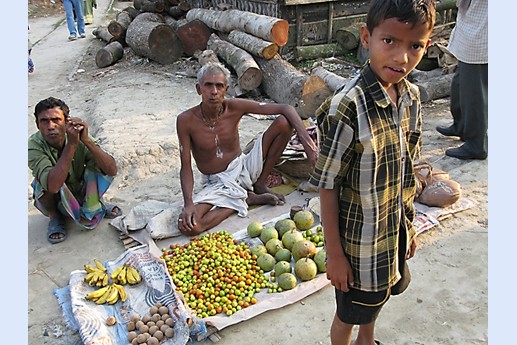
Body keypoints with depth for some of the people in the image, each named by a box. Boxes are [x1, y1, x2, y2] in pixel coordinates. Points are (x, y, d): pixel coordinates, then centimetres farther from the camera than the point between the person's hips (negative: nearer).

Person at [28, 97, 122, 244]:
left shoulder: (79, 136, -22)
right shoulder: (34, 146, -28)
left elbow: (112, 171, -31)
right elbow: (53, 185, -44)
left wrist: (87, 140, -43)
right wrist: (71, 144, -47)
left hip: (80, 194, 2)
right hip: (52, 202, -1)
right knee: (45, 184, -32)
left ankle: (95, 206, 4)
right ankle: (55, 217, -1)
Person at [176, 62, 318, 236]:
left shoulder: (234, 107, -13)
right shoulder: (186, 120, -16)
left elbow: (285, 108, -17)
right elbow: (186, 167, -13)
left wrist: (306, 140, -32)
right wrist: (188, 204, -28)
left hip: (244, 168, 1)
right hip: (216, 183, -1)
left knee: (283, 122, -15)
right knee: (187, 224, -29)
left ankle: (260, 184, -1)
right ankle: (248, 199, -9)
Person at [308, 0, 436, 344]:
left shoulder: (412, 97, -5)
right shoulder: (347, 107, -28)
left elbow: (405, 172, 5)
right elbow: (328, 186, -21)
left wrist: (409, 226, 12)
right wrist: (335, 254, -15)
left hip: (396, 232, 7)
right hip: (360, 241, -7)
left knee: (377, 297, 32)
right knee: (348, 314, 18)